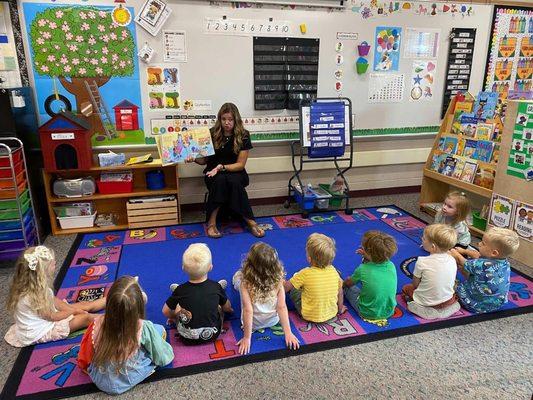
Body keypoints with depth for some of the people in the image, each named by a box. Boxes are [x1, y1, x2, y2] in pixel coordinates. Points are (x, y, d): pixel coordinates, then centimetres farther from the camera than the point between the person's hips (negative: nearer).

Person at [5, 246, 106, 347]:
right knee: (85, 317, -12)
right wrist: (73, 311, -7)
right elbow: (52, 317, -23)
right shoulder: (32, 295, -35)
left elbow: (54, 300, 4)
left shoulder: (36, 285, -10)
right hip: (40, 333, -8)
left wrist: (72, 309, -3)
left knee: (84, 305, 6)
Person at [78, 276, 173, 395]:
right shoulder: (144, 328, -30)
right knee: (160, 329, 5)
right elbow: (162, 359, -15)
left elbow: (85, 358, -7)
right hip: (128, 382, -2)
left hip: (100, 382, 3)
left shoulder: (98, 323, -24)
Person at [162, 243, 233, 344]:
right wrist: (230, 309, 27)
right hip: (212, 335, 1)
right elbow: (227, 308, 3)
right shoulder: (216, 287, -15)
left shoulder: (180, 290, -17)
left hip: (187, 339, 0)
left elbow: (166, 312, -3)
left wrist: (175, 316, 18)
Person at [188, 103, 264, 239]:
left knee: (234, 181, -36)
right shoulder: (212, 134, 0)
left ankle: (250, 221, -28)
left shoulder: (243, 136, -5)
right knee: (220, 180, -35)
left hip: (235, 172, -1)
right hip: (214, 173, 1)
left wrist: (221, 167, -21)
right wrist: (194, 159, -17)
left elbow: (240, 164, -7)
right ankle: (211, 223, -30)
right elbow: (204, 160, 6)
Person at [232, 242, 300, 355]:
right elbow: (282, 307, -23)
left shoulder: (246, 282, -32)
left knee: (237, 275, 10)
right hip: (273, 321, 2)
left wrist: (247, 338, -20)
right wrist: (288, 333, -14)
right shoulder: (277, 279, -25)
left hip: (253, 324, -2)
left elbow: (248, 310, -29)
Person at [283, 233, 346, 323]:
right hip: (332, 314, 4)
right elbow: (340, 292, -1)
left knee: (293, 288, 12)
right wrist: (340, 309, 17)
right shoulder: (333, 270, -14)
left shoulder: (305, 273, -24)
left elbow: (286, 287, -12)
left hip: (310, 316, -4)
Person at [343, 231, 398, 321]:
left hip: (368, 314, -4)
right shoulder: (391, 266, -15)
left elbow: (348, 283, -2)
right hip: (389, 313, 4)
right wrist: (367, 256, 2)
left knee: (348, 286, 17)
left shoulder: (362, 270, -24)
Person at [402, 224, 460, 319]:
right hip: (448, 302, 4)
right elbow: (452, 282, 4)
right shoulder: (452, 260, -9)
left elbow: (415, 284, -10)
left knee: (406, 288, 20)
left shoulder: (422, 262, -23)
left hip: (426, 304, -4)